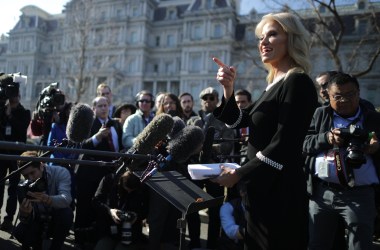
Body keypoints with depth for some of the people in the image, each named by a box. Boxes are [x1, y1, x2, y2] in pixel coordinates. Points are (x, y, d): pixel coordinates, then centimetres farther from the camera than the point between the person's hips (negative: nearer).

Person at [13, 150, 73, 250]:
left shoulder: (60, 172, -23)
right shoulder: (25, 186, -14)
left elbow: (66, 199, -39)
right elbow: (26, 221, -18)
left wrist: (46, 199, -58)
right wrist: (25, 213, -43)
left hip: (58, 221, -2)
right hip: (39, 221, 3)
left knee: (66, 213, -34)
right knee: (19, 233, -24)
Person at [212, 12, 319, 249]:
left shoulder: (298, 83, -14)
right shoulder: (276, 85, 13)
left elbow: (283, 146, -22)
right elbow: (237, 122, 12)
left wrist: (239, 174, -15)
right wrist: (229, 89, -4)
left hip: (279, 191, -9)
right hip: (264, 187, 9)